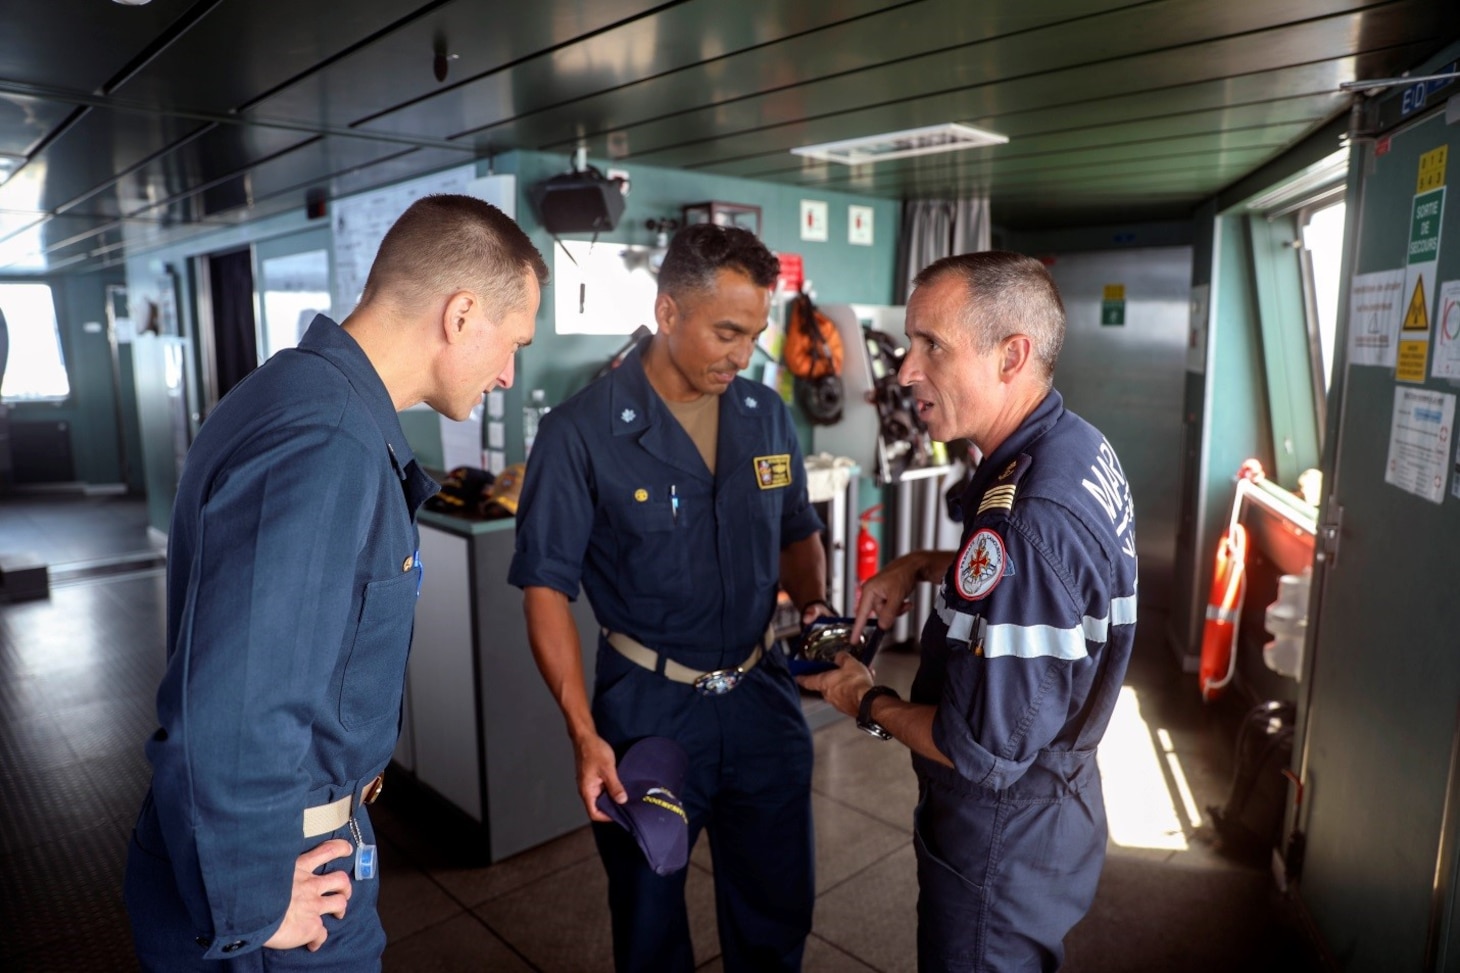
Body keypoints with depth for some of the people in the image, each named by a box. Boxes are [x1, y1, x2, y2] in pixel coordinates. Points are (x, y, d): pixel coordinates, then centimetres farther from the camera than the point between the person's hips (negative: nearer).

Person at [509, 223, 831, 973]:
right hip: (648, 710, -3)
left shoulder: (766, 415, -2)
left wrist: (815, 609, -8)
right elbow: (547, 588, -12)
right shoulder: (581, 434, -16)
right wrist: (584, 734, -18)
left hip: (763, 697, 4)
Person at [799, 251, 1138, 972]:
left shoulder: (1027, 521, -35)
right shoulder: (1078, 445, -4)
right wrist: (923, 564, 1)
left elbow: (987, 750, -30)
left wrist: (869, 706, -13)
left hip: (1005, 836, -9)